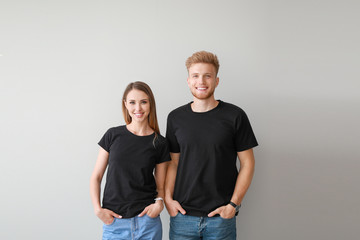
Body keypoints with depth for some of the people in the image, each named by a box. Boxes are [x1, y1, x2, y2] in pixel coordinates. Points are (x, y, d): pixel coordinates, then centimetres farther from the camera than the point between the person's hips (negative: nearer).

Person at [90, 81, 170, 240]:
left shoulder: (159, 143, 1)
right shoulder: (113, 135, 0)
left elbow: (160, 186, 8)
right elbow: (96, 177, 4)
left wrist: (159, 203, -12)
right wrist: (97, 209, -8)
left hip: (147, 222, 0)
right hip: (113, 222, 0)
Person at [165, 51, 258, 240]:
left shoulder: (235, 116, -3)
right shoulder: (176, 117, 5)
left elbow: (247, 163, 0)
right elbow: (173, 162, 10)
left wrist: (233, 204, -7)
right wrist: (167, 198, -2)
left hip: (221, 217, -2)